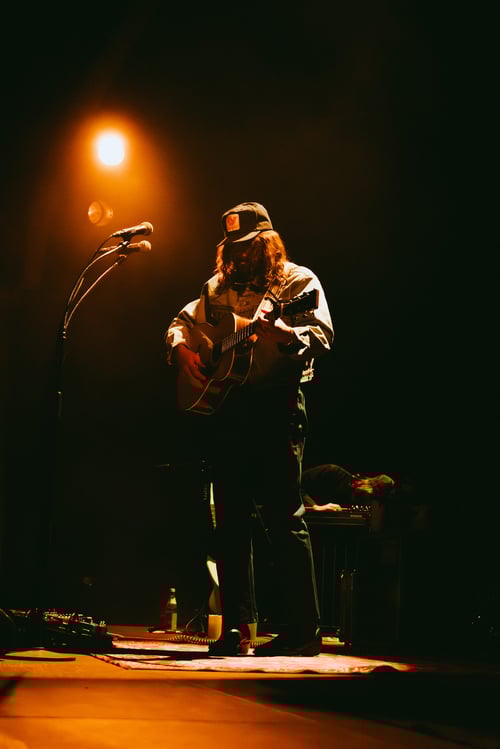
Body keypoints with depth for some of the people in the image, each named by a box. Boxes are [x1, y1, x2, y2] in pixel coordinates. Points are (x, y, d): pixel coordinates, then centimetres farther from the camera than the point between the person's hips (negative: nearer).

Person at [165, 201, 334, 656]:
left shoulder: (297, 282, 1)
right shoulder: (219, 288, 18)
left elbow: (321, 336, -10)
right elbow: (182, 322, 25)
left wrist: (277, 328, -28)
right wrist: (182, 350, 4)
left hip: (275, 407, -6)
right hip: (223, 407, 6)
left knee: (285, 516, -8)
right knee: (230, 519, 6)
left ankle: (305, 630, -4)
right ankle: (235, 625, 13)